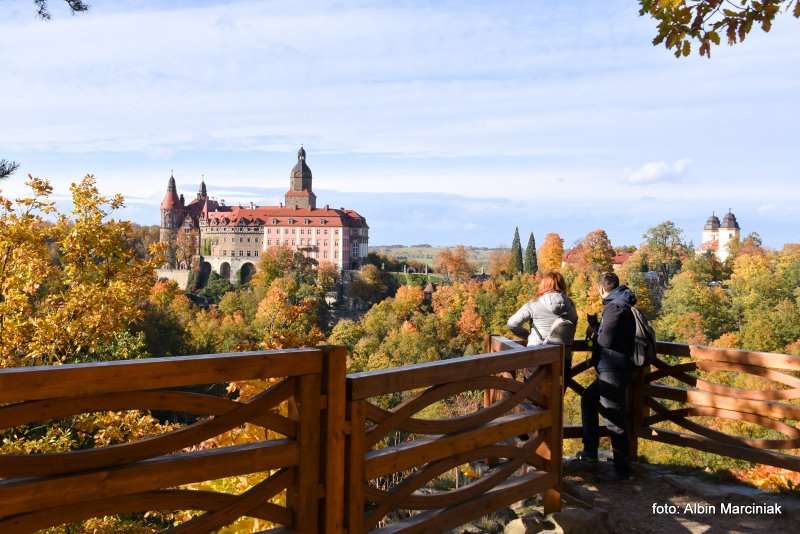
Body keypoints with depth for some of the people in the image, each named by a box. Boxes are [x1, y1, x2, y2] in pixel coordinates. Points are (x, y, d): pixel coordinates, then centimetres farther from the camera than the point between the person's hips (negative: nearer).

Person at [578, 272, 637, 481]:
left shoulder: (614, 306, -15)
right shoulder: (621, 305, 17)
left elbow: (606, 339, -20)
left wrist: (593, 334, -2)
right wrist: (597, 333, 9)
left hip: (613, 371, -11)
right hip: (610, 370, 11)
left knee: (614, 419, -5)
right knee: (588, 399, 24)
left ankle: (622, 469, 4)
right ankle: (590, 451, 29)